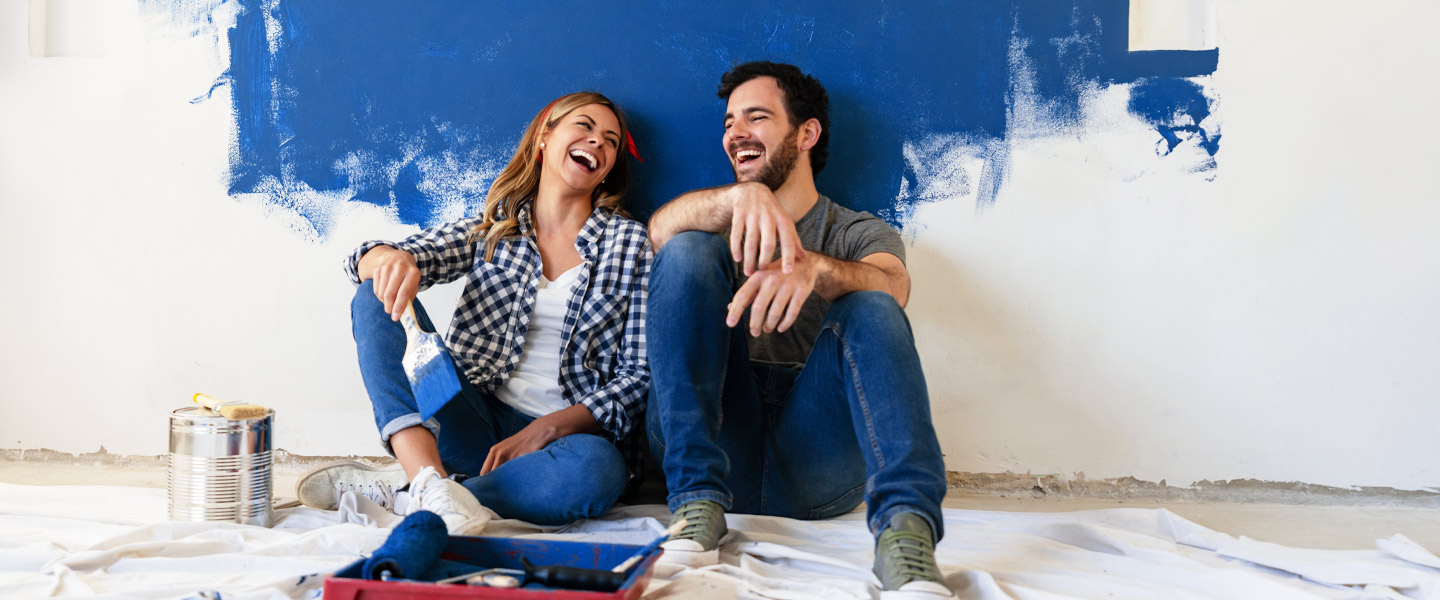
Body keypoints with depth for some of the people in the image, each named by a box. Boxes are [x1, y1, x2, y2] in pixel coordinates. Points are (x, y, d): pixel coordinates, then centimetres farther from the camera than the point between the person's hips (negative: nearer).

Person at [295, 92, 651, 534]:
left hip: (564, 433, -2)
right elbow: (365, 262, 2)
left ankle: (396, 492, -26)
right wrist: (391, 258, -25)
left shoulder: (629, 243, 6)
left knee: (596, 468, -38)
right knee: (376, 297, -16)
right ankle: (429, 480, -35)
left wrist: (545, 429, -14)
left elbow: (638, 375, 0)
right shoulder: (489, 231, 12)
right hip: (474, 424, 2)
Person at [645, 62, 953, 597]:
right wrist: (741, 195, -28)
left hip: (811, 462, -1)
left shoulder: (861, 235, 16)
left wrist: (811, 269, -34)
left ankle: (905, 527, -43)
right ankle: (699, 500, -24)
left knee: (869, 308, -24)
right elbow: (660, 230, -6)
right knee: (689, 251, -13)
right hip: (715, 446, 2)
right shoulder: (724, 225, 21)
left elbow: (893, 287, -11)